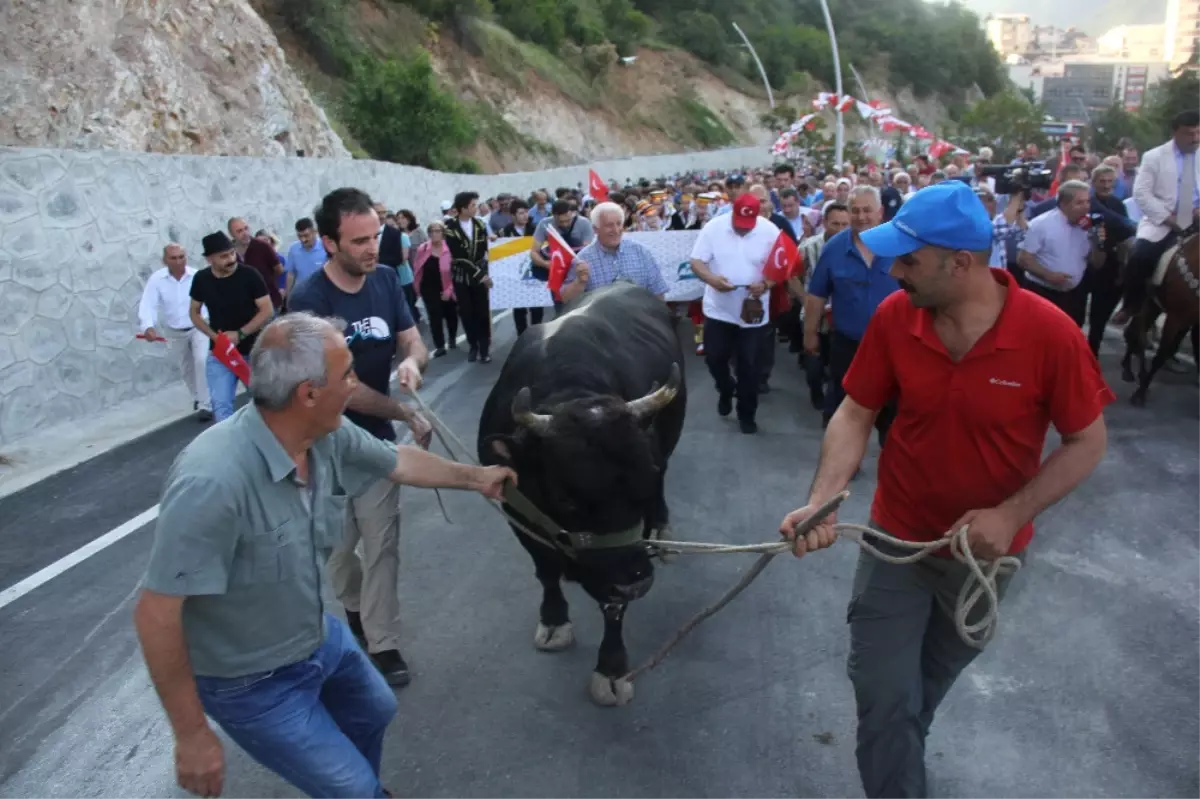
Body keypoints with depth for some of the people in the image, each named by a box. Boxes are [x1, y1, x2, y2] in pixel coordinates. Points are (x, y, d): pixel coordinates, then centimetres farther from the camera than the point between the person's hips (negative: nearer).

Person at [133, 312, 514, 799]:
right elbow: (156, 614, -31)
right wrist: (193, 736, -23)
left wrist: (475, 477, 19)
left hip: (317, 636, 8)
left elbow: (400, 462, 5)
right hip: (255, 682, -8)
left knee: (375, 712, 29)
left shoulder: (328, 436, -16)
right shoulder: (213, 482, -38)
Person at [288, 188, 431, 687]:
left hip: (377, 437, 3)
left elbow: (413, 342, -1)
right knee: (338, 544, 15)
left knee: (382, 544, 5)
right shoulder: (309, 300, -21)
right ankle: (355, 608, 43)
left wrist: (412, 361, -27)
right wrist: (408, 415, -16)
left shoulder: (386, 280, -5)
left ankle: (383, 644, 16)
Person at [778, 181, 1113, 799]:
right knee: (882, 695, 2)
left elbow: (1087, 441, -12)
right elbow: (855, 414, -9)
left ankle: (905, 746, 56)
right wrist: (821, 502, -23)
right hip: (897, 538, 0)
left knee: (934, 677, 26)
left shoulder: (1049, 333, -23)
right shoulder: (893, 317, -17)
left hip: (987, 548, 0)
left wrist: (1010, 515, -24)